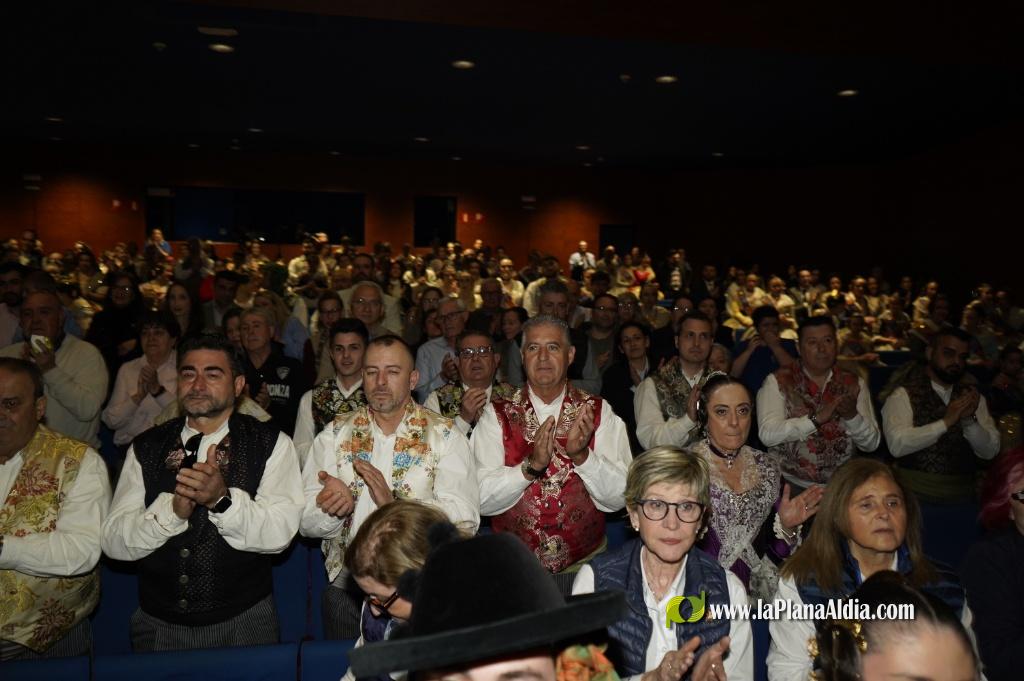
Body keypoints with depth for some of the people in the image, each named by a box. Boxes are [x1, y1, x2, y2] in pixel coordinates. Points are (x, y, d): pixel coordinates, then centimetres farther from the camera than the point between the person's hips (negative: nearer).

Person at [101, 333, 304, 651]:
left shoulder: (270, 444, -7)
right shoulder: (145, 448, 1)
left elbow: (279, 533, -17)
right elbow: (114, 542, -7)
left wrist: (222, 499, -32)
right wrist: (172, 509, -24)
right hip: (158, 625, 2)